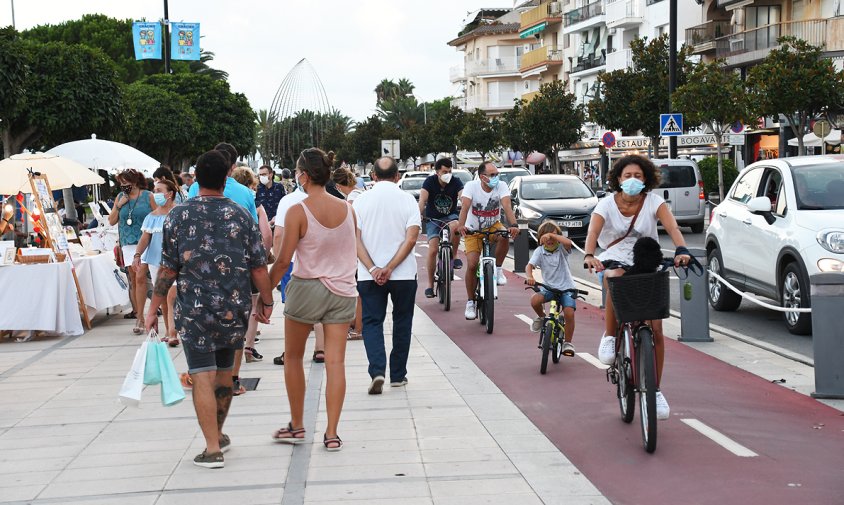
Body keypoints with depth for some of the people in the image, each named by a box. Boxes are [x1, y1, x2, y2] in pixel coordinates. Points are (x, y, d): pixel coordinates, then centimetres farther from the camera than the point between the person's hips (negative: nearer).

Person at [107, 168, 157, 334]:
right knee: (133, 280, 6)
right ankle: (137, 312, 14)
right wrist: (118, 206, -2)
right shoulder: (120, 197, 11)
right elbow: (112, 221, 12)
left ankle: (140, 318, -12)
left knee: (140, 277, -14)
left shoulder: (148, 196, -1)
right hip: (128, 243, 4)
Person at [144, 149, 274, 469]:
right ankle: (218, 435, 33)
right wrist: (266, 301, 13)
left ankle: (213, 449, -7)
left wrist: (153, 309, 3)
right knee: (224, 372, 17)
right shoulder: (241, 216, 1)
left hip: (194, 309, -3)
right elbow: (259, 266, 0)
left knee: (203, 376, -2)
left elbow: (168, 268, -4)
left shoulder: (179, 216, -4)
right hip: (234, 308, 3)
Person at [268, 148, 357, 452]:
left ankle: (297, 426, 22)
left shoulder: (298, 211, -13)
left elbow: (284, 260, -12)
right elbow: (351, 253, 9)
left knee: (293, 357, 15)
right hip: (342, 290, 4)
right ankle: (331, 434, 4)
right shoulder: (348, 209, 1)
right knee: (335, 362, 4)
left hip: (307, 287, -4)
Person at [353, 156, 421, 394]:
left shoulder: (361, 200, 0)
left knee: (372, 322, 6)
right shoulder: (408, 200, -3)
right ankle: (397, 375, 18)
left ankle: (377, 370, -13)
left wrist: (373, 269, -10)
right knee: (401, 322, 14)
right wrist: (389, 268, -12)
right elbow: (410, 239, -11)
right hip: (404, 274, 0)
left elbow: (356, 240, -7)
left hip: (368, 276, 0)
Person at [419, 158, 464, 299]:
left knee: (454, 227, -37)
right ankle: (430, 284, 0)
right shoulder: (430, 181, -15)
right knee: (433, 250, -13)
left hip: (450, 216, 0)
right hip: (433, 218, 0)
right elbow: (422, 201, -26)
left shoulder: (455, 182, -14)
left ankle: (453, 256, -14)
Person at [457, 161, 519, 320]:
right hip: (473, 230, -1)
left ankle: (498, 269, -9)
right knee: (472, 265, -14)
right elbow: (465, 206, -32)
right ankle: (470, 302, 3)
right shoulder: (471, 186, -17)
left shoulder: (501, 186, -14)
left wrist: (513, 225, -46)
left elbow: (507, 206, -29)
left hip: (493, 226, 1)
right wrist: (461, 225, -50)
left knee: (504, 236, -34)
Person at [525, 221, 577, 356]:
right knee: (535, 300, -29)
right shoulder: (539, 251, -2)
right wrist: (530, 277, -35)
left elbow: (568, 242, -29)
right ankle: (541, 317, 7)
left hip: (566, 287, -1)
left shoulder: (562, 249, -4)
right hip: (548, 287, 1)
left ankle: (567, 343, -1)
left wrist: (552, 234, -30)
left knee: (569, 313, -22)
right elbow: (529, 266, -14)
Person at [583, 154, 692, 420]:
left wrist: (681, 249, -44)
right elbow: (593, 231, -24)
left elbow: (671, 226, -24)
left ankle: (655, 390, 9)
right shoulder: (607, 204, -8)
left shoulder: (653, 201, -7)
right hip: (615, 260, -1)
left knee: (656, 330, -5)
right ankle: (609, 336, -20)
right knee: (616, 279, -41)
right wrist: (589, 255, -45)